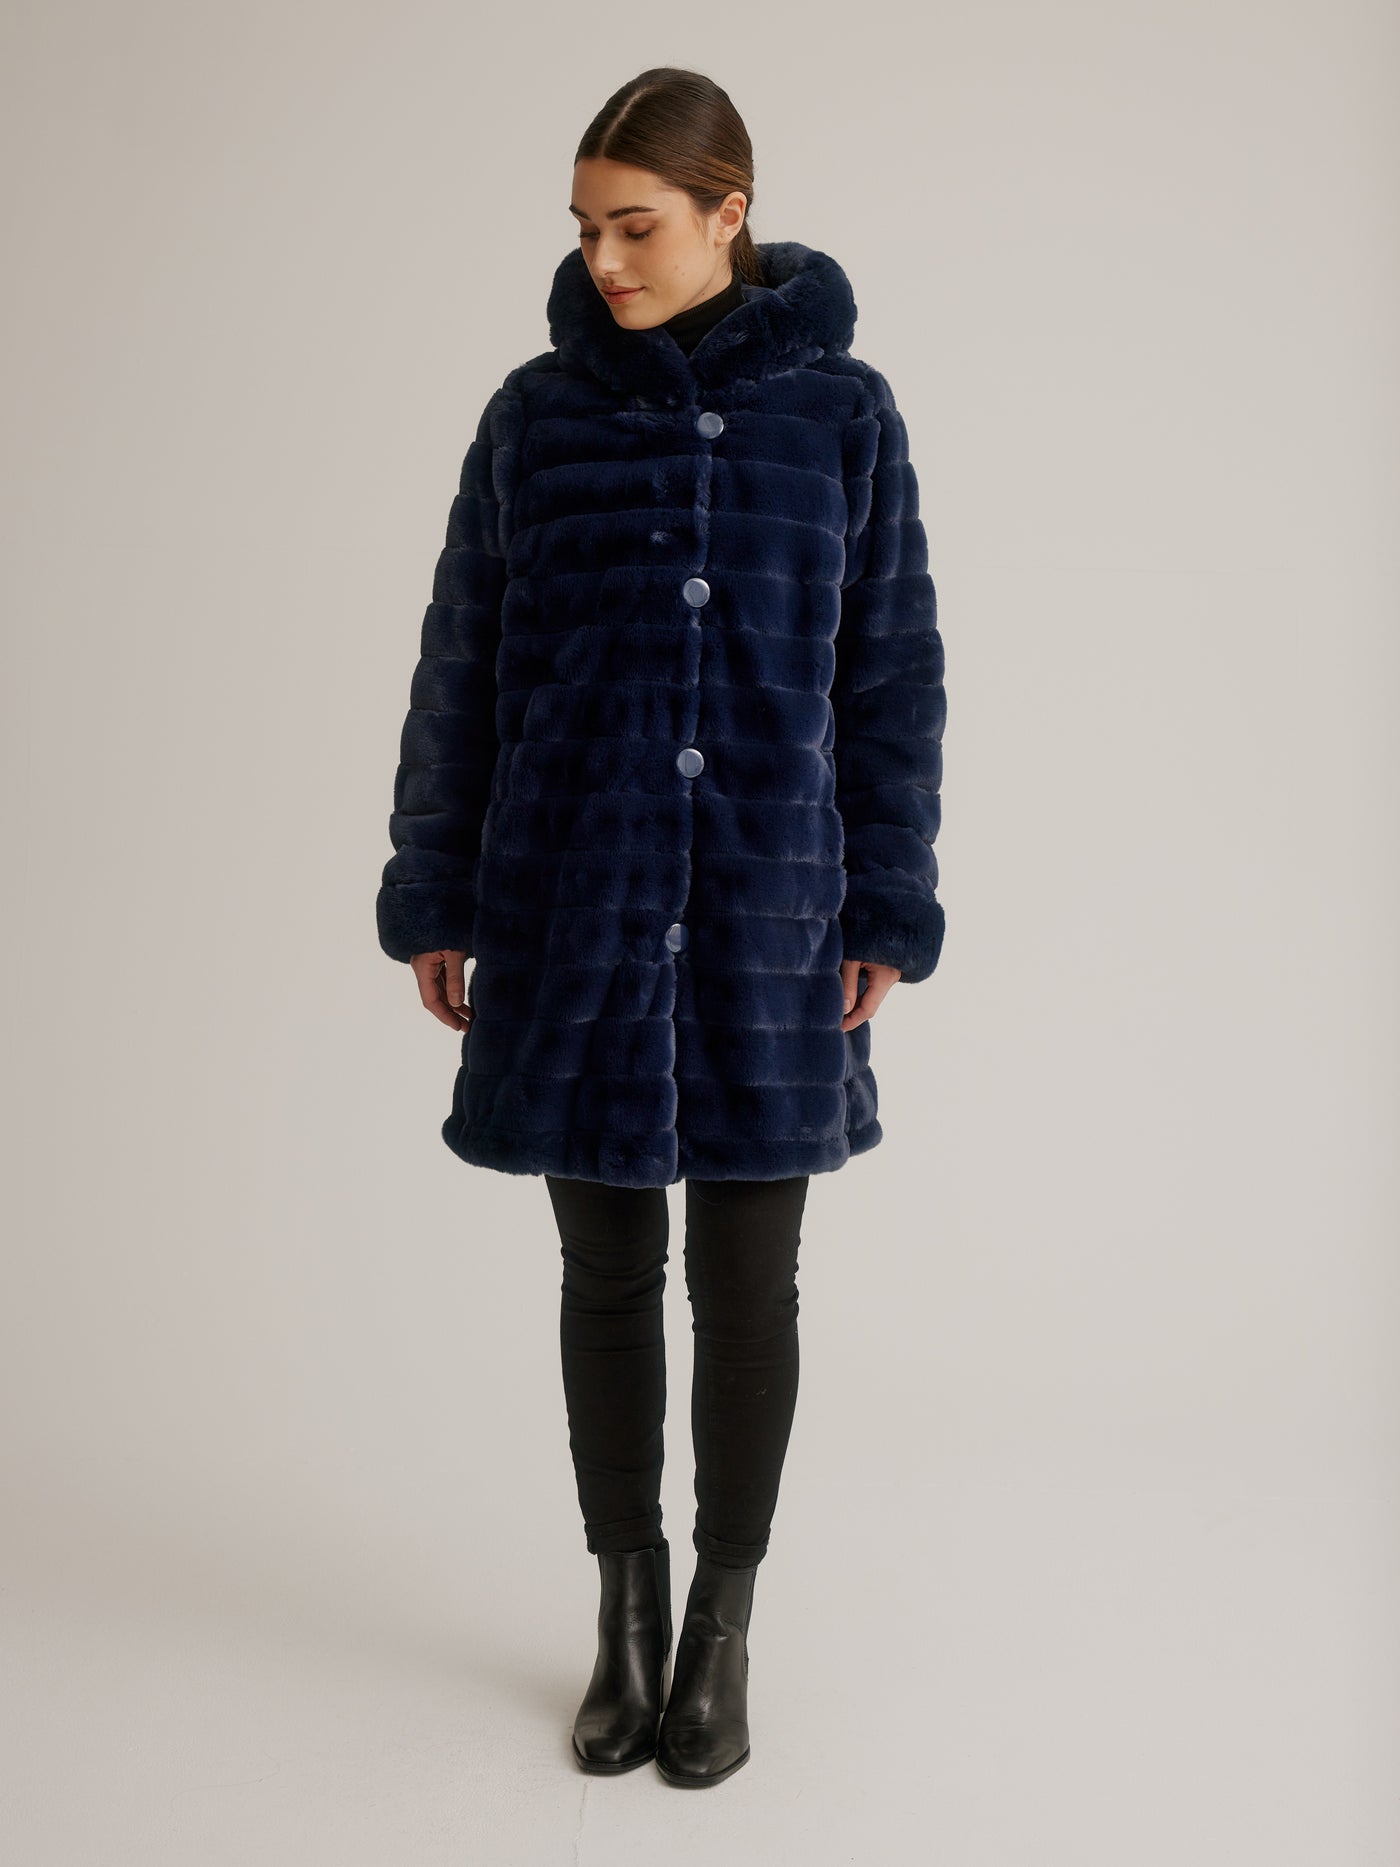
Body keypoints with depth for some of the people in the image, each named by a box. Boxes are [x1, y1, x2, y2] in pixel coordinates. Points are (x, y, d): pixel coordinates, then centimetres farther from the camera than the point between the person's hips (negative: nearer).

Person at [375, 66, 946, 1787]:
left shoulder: (840, 412, 0)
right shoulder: (537, 413, 2)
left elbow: (893, 678, 2)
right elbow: (460, 671, 5)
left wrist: (886, 917, 0)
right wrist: (432, 904, 5)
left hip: (765, 930, 0)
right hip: (571, 921, 1)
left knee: (747, 1285, 9)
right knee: (607, 1276, 11)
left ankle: (723, 1624, 30)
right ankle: (629, 1612, 32)